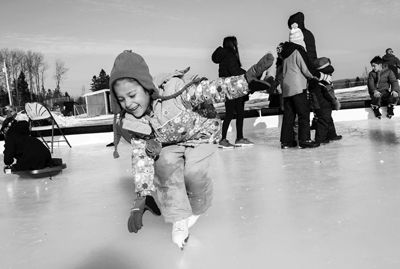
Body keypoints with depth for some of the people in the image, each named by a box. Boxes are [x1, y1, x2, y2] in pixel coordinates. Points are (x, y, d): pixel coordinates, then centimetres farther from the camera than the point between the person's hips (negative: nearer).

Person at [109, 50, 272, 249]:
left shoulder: (173, 90, -32)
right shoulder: (131, 123, -19)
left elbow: (212, 90, -29)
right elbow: (140, 157, -17)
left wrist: (247, 79, -40)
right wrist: (140, 198, -22)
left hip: (198, 135, -2)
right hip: (168, 146, 3)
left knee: (194, 173, -26)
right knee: (166, 164, -29)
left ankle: (196, 209, 9)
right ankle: (179, 219, -12)